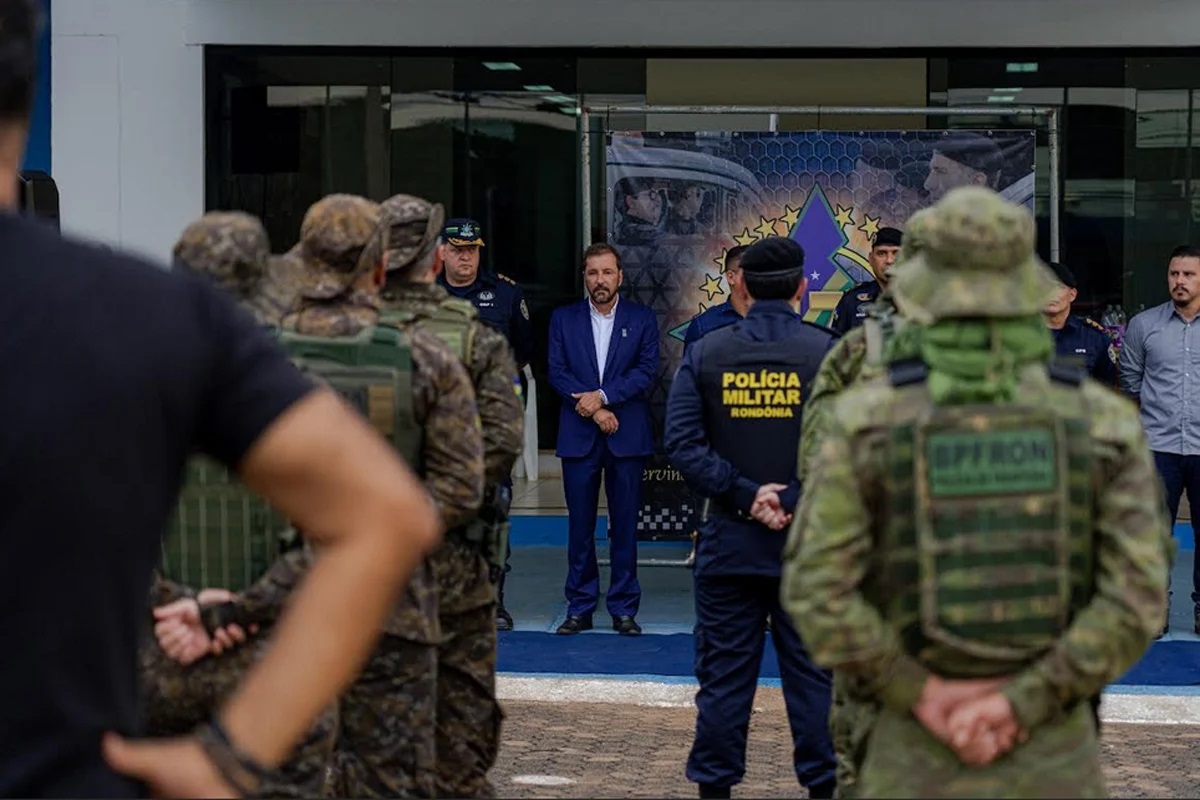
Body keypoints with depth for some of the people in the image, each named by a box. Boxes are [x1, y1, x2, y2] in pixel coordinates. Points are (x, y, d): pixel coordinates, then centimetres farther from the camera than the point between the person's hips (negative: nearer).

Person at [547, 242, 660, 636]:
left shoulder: (642, 319, 6)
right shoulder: (563, 319, 8)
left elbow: (647, 371, -4)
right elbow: (557, 372, 1)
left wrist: (602, 396, -14)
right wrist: (594, 410, -10)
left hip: (627, 436, -1)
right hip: (578, 436, 1)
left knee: (625, 526, 2)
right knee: (580, 526, 3)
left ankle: (624, 609, 9)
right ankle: (580, 608, 10)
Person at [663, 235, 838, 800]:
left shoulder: (705, 353, 2)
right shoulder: (829, 353, -4)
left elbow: (681, 442, -7)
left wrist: (744, 493, -10)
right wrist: (794, 501, -10)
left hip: (729, 537, 1)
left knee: (724, 671, 8)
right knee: (813, 671, 7)